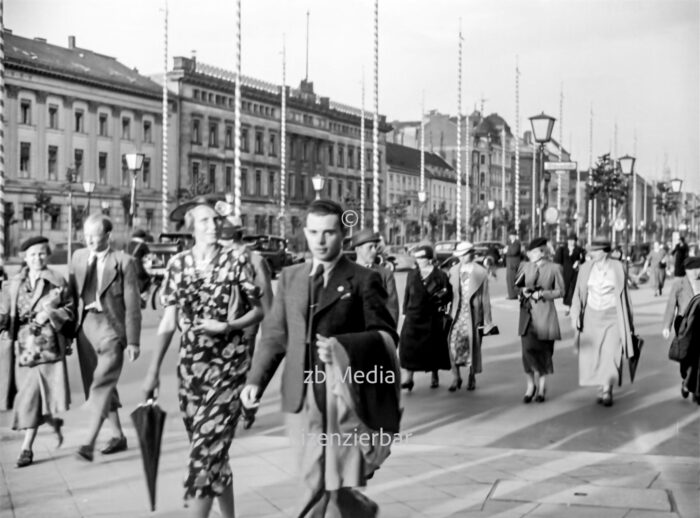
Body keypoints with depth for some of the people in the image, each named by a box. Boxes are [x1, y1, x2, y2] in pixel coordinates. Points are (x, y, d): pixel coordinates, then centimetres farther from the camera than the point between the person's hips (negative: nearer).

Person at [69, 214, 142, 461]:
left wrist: (133, 341, -8)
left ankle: (89, 443, -14)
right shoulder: (78, 257, 9)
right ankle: (118, 436, 25)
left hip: (111, 329, -6)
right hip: (85, 327, 6)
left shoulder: (124, 262, -6)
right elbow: (72, 295, 12)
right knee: (101, 386, 13)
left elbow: (132, 304, -6)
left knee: (102, 385, -12)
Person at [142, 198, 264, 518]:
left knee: (207, 447, -10)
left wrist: (228, 327, -16)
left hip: (227, 366, -4)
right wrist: (153, 370, 1)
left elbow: (259, 311, 1)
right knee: (212, 447, 13)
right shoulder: (178, 265, 3)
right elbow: (169, 321, 5)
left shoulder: (236, 263, -5)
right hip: (190, 367, 4)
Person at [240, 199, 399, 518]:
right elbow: (275, 335, 13)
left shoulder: (363, 280, 0)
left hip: (344, 395, -4)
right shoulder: (289, 278, 14)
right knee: (316, 482, 9)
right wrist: (256, 380, 1)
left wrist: (343, 346, -19)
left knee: (327, 486, -4)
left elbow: (386, 335, -4)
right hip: (303, 396, 4)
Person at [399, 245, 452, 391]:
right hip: (413, 317, 2)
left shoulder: (441, 276, -1)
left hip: (433, 318, -2)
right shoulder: (412, 275, 9)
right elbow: (407, 294, 12)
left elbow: (449, 295, 5)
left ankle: (435, 376, 25)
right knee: (409, 346, -8)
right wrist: (405, 311, 8)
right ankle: (409, 378, -5)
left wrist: (442, 297, -12)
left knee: (434, 346, 7)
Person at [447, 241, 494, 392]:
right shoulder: (453, 271, 6)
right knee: (454, 343, -12)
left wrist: (487, 321, 0)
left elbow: (485, 297, 1)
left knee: (473, 345, 6)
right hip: (457, 312, 1)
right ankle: (456, 378, -2)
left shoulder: (481, 272, -1)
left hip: (474, 313, -1)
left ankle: (471, 378, 22)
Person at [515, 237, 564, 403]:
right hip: (528, 313, 2)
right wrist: (523, 290, -2)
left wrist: (542, 294, -14)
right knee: (528, 349, -5)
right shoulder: (526, 266, 6)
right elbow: (518, 285, 19)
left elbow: (560, 291, -1)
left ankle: (542, 385, 20)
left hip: (545, 313, -2)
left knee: (543, 350, 4)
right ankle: (531, 384, 9)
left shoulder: (554, 268, -3)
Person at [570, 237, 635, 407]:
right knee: (592, 355, 3)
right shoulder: (586, 268, 0)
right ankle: (602, 388, 20)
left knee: (611, 354, -13)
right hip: (591, 316, 2)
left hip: (612, 316, -2)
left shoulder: (617, 268, -5)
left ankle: (607, 391, -6)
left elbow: (623, 294, 4)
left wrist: (627, 321, 8)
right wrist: (575, 316, -8)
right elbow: (579, 294, 3)